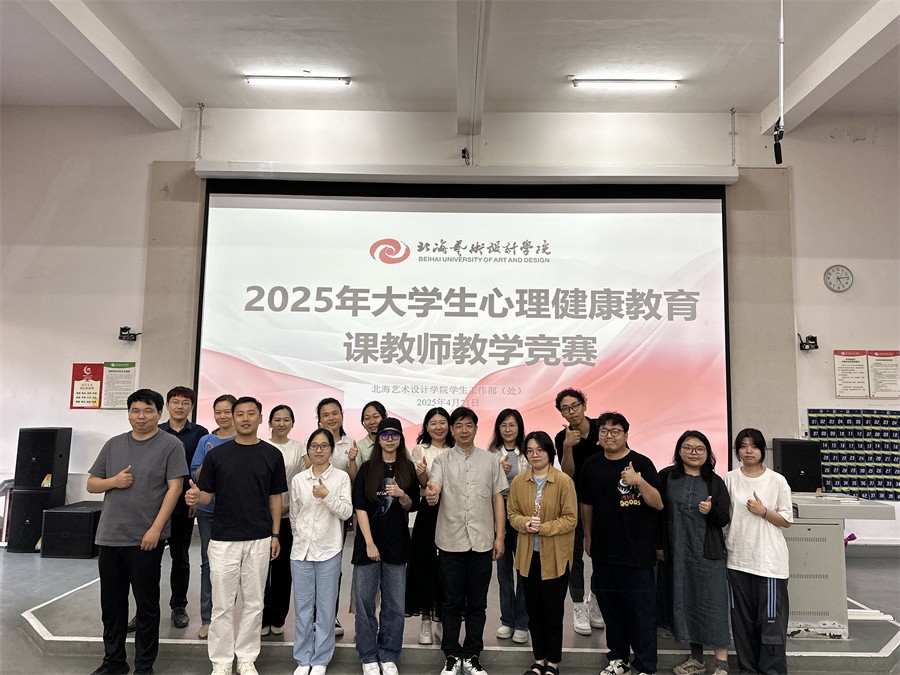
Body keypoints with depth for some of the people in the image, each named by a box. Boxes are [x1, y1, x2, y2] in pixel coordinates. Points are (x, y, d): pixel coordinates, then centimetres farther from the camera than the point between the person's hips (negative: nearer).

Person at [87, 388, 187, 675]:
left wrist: (156, 528, -16)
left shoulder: (171, 445, -4)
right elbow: (91, 484, 15)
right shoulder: (114, 445, 11)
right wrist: (113, 481, -7)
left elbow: (174, 487, -10)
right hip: (109, 536, 5)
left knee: (147, 604, 5)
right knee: (112, 603, 14)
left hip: (146, 539, -5)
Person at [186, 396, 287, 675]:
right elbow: (207, 495, 1)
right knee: (222, 604, 6)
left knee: (253, 603, 10)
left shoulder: (272, 455, 1)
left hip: (259, 540, 1)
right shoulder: (216, 454, -1)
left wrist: (275, 535, 2)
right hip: (223, 540, -1)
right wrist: (195, 497, -22)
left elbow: (275, 497, 5)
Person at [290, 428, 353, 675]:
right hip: (301, 550, 2)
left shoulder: (341, 477, -2)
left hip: (329, 551, -2)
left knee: (326, 607, 6)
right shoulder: (298, 479, 5)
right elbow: (293, 515, 12)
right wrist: (302, 537, 10)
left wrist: (327, 496, -20)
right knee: (302, 606, 9)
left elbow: (346, 512, -8)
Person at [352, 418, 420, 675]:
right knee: (365, 601, 3)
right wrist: (369, 542, -11)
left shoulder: (408, 469, 6)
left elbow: (411, 506, 9)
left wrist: (401, 495, -14)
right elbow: (360, 507, -5)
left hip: (397, 544, 2)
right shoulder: (367, 468, 0)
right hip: (368, 542, -1)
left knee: (394, 603, 7)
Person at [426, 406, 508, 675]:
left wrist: (499, 536, 1)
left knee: (477, 603, 11)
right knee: (452, 602, 8)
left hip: (482, 542, 1)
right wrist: (430, 495, -40)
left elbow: (498, 499, 6)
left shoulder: (490, 461, 4)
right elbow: (433, 492, -15)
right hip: (451, 541, -1)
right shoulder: (442, 461, 0)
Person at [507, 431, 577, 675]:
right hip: (527, 555, 4)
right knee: (533, 609, 14)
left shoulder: (564, 481, -12)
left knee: (553, 610, 9)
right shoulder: (518, 481, 0)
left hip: (555, 556, -4)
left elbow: (571, 518, -12)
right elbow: (512, 513, 5)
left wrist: (543, 528, -21)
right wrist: (525, 524, -15)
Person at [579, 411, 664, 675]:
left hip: (637, 551, -4)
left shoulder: (641, 463, -7)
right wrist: (588, 536, 18)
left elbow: (659, 504, -11)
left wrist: (639, 481, -26)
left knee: (641, 610, 1)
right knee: (610, 607, 14)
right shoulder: (591, 465, 4)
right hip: (603, 551, 4)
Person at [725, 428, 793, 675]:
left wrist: (763, 511, -14)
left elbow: (787, 520, 0)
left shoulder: (777, 481, -2)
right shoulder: (729, 479, 3)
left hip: (769, 560, -2)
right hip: (738, 559, 2)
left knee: (771, 619, 0)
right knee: (742, 619, 11)